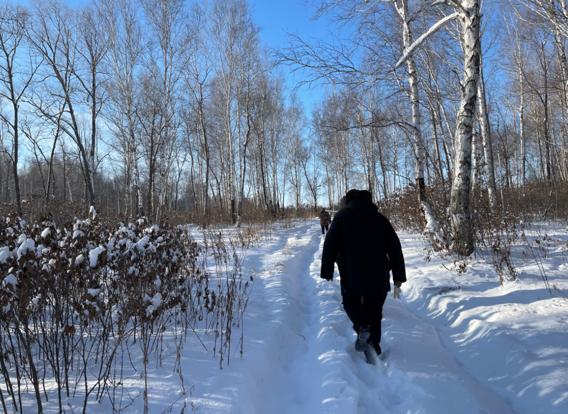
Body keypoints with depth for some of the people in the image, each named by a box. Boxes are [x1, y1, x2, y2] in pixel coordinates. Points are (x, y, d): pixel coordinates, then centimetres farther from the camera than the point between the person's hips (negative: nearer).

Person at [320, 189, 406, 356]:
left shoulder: (342, 217, 2)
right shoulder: (380, 219, 10)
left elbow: (330, 245, -5)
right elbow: (395, 247, 8)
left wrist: (327, 271, -1)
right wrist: (399, 275, 10)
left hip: (351, 275, -2)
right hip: (378, 276, 3)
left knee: (350, 302, 19)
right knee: (374, 310, 15)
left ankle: (361, 327, -6)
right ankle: (374, 343, 13)